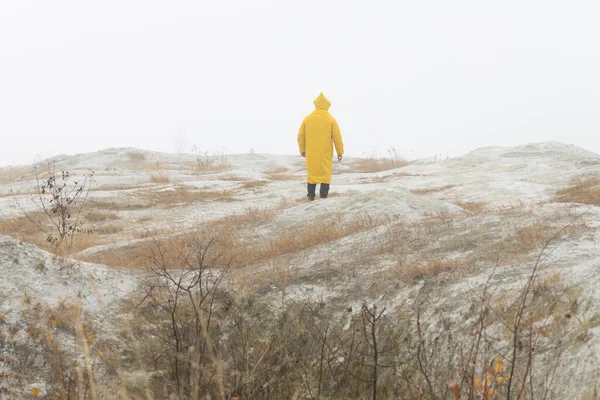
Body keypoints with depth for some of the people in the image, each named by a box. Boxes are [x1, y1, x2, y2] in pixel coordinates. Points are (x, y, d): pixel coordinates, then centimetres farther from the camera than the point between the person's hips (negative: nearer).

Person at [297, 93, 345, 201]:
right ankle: (323, 195, -4)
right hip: (325, 153, -2)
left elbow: (300, 136, 5)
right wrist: (340, 151, 6)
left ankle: (311, 195, 12)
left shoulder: (307, 119, 2)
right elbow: (337, 137, -4)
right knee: (325, 173, 3)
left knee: (311, 173, 11)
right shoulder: (330, 119, -4)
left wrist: (302, 150, 18)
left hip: (311, 153, 2)